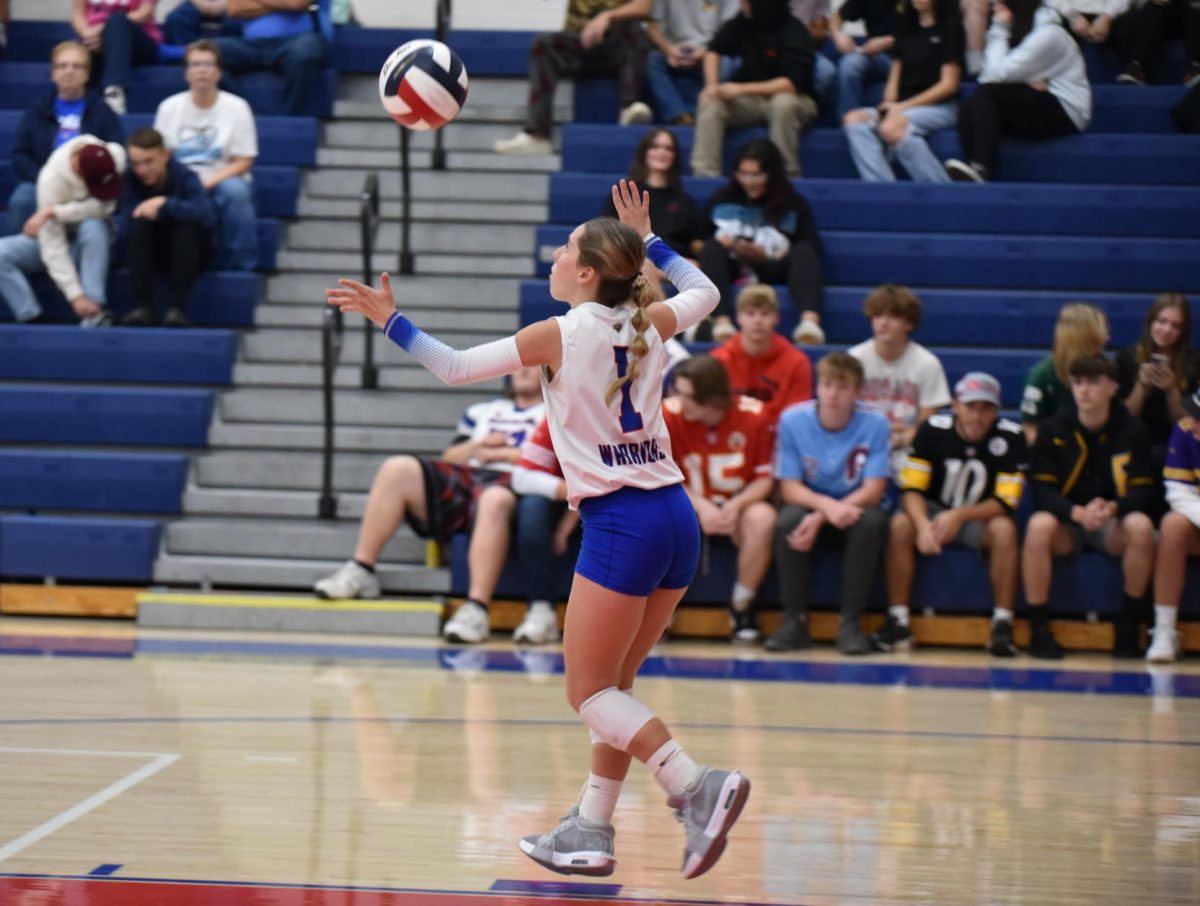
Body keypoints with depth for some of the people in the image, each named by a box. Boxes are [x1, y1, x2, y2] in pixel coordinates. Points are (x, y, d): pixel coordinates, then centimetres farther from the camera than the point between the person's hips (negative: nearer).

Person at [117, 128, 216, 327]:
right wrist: (150, 213, -35)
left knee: (186, 225, -33)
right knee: (139, 223, -28)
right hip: (150, 252, 2)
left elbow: (207, 217, -36)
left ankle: (177, 307, -34)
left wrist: (165, 204, -40)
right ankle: (142, 307, -33)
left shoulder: (184, 177, -20)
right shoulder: (131, 181, -12)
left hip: (188, 250, -2)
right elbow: (128, 224, -21)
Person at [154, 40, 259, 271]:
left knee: (236, 191, -37)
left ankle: (241, 267, -25)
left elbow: (244, 161, -3)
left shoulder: (236, 107, 0)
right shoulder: (169, 107, 7)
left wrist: (208, 183, -18)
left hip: (222, 183, -1)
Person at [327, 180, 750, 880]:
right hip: (675, 515, 7)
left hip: (622, 521, -7)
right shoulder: (648, 324, 10)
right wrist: (649, 240, 34)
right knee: (613, 686, 14)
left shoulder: (562, 334, -6)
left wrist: (390, 321, 3)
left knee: (590, 691, -1)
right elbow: (705, 293, 31)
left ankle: (696, 785, -19)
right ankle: (591, 832, 16)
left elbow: (456, 367, -5)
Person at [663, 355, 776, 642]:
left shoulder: (754, 415, -16)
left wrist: (737, 505, -27)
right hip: (691, 505, 0)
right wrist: (702, 507, -24)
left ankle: (742, 607, -11)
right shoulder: (669, 414, -16)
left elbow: (765, 478, -7)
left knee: (763, 518, -35)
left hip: (738, 504, 0)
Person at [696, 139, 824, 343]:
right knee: (712, 248, -28)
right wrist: (721, 244, -12)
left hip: (773, 270, -1)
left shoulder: (793, 204, 7)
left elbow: (813, 251, -3)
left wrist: (765, 256, -13)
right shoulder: (722, 200, 13)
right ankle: (721, 321, -50)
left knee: (804, 250, -27)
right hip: (730, 268, 1)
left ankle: (810, 321, -53)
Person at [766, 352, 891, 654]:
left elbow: (873, 491, -17)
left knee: (872, 521, -33)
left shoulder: (875, 424, -15)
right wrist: (827, 505, -33)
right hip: (812, 505, 0)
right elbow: (789, 488, -11)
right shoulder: (793, 421, -13)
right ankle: (795, 619, -18)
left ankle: (850, 622, -23)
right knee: (788, 520, -32)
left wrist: (821, 518, -30)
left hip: (854, 507, 0)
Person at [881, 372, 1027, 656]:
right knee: (900, 524, -28)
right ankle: (897, 621, -23)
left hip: (981, 517, -1)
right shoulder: (933, 430, -13)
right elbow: (911, 488, -14)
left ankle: (1003, 625, -27)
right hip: (934, 513, 1)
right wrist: (923, 525, -35)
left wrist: (960, 516, -33)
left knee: (1004, 529, -33)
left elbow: (1006, 502, -18)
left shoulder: (1010, 437, -16)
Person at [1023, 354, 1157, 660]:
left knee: (1141, 525, -33)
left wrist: (1112, 508, -30)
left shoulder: (1133, 431, -4)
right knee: (1039, 525, -34)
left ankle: (1128, 622, -16)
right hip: (1067, 524, 0)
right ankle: (1038, 628, -23)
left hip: (1113, 525, 0)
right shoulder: (1054, 431, -4)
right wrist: (1078, 513, -29)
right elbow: (1043, 491, -9)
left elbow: (1143, 491, -7)